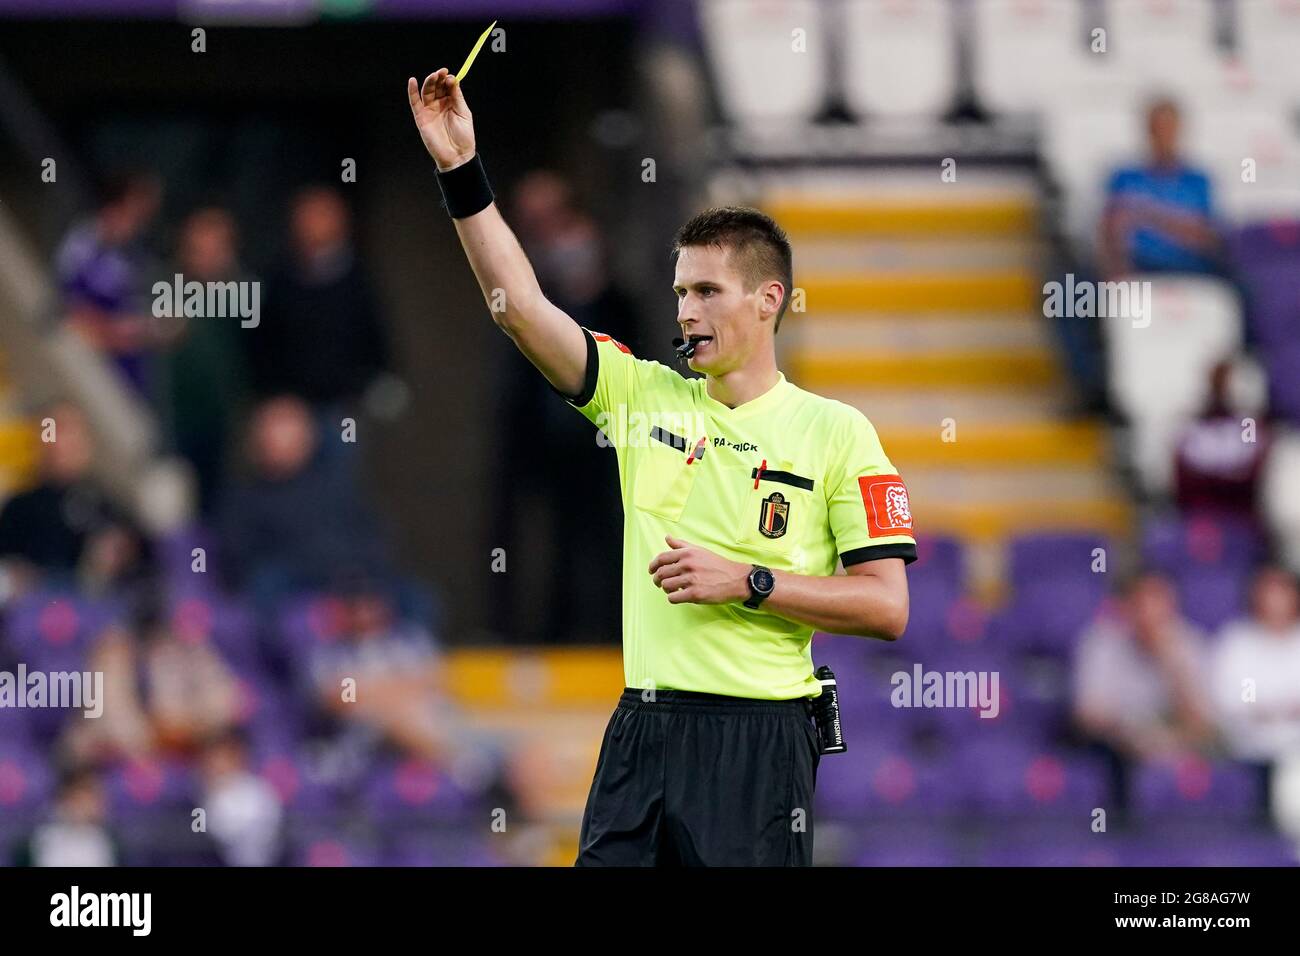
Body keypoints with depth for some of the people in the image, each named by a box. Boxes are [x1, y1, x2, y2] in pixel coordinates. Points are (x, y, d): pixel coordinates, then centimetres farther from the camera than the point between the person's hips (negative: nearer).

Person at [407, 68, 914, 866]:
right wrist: (461, 170, -5)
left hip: (758, 740, -4)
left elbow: (886, 606, -4)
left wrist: (746, 582, -11)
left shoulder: (837, 432, 0)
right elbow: (522, 306, 2)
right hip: (643, 731, 4)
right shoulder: (644, 395, 10)